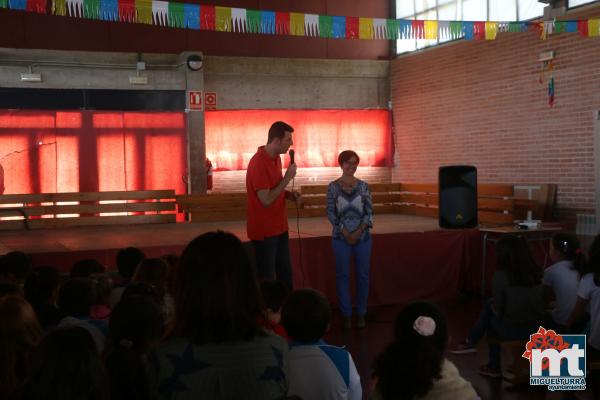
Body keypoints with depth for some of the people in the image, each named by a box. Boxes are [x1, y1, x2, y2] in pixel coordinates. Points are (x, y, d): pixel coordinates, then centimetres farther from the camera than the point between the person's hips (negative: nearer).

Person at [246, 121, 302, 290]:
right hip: (264, 231, -9)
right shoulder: (258, 163, -22)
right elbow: (266, 199, -24)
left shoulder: (276, 158, 6)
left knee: (285, 274, 16)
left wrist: (290, 195, 0)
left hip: (279, 227, 9)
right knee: (267, 279, 4)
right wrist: (287, 178, -18)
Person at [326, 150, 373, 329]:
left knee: (363, 274, 6)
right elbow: (331, 212, -4)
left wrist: (359, 231, -12)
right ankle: (346, 314, 14)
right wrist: (345, 233, -12)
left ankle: (361, 313, 17)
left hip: (362, 236, 1)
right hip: (341, 237, -1)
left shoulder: (363, 186, 2)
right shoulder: (333, 186, -2)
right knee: (342, 275, 4)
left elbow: (369, 211, 0)